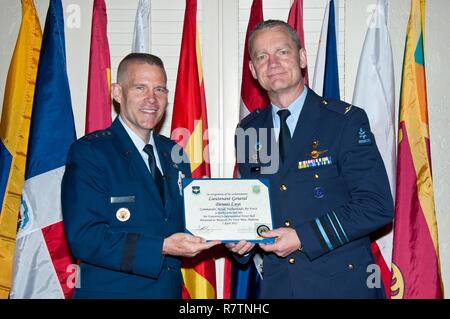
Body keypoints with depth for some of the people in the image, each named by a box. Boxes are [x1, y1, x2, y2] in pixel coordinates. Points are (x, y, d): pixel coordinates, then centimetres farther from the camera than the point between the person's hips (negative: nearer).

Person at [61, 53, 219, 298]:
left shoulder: (175, 154, 6)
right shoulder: (88, 152, -13)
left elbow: (185, 219, 10)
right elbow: (84, 238, -21)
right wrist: (162, 248, -27)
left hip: (171, 288, 6)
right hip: (110, 290, -5)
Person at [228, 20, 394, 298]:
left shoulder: (347, 120, -10)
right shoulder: (247, 131, 5)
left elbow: (378, 206, -15)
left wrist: (303, 237, -20)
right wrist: (240, 237, -6)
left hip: (342, 283, -4)